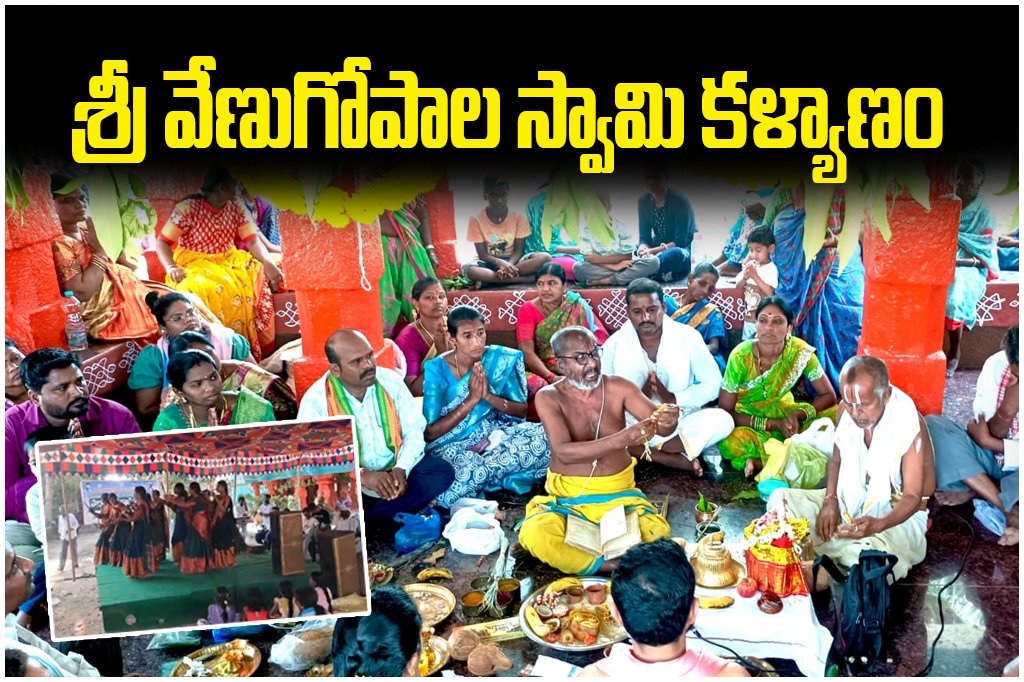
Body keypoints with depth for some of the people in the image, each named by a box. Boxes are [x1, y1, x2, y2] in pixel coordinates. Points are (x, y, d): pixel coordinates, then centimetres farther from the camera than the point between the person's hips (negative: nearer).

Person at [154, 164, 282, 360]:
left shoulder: (235, 207, 3)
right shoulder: (188, 207, -12)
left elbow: (253, 241, -2)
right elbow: (162, 241, -10)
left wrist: (268, 263, -22)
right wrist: (171, 267, -29)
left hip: (227, 262, 6)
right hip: (194, 265, -5)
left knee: (259, 274, -18)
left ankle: (252, 351, -13)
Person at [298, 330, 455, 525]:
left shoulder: (391, 381, -6)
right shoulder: (316, 400, -16)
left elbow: (414, 431, -1)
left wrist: (401, 469, -20)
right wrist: (362, 476, -30)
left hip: (394, 469, 4)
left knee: (442, 472, -20)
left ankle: (356, 519, -18)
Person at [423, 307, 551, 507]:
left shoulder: (500, 359, -4)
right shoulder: (437, 370, -12)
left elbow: (522, 410, 0)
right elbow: (429, 433, -14)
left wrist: (489, 396, -19)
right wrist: (471, 400, -20)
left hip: (492, 434, 4)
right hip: (452, 444, -4)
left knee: (544, 437, -23)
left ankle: (476, 474, -15)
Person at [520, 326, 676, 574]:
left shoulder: (618, 388, -3)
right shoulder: (549, 397, -10)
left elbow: (658, 423, -7)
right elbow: (564, 452, -24)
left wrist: (668, 421, -33)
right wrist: (621, 439, -38)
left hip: (619, 492, 2)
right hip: (567, 497, -2)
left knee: (657, 533, -26)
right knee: (534, 534, -32)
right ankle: (615, 567, -17)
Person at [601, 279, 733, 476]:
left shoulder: (688, 337, -4)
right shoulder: (614, 344, -3)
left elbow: (712, 384, -3)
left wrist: (674, 399, -17)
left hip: (681, 423, 0)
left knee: (722, 419, -28)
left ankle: (642, 452, -25)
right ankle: (675, 457, -25)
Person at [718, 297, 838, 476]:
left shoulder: (801, 351, -16)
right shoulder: (741, 357, -23)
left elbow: (829, 396, -8)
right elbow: (725, 412, -19)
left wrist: (798, 414, -26)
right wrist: (772, 424, -26)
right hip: (747, 419, -4)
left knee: (835, 415, -20)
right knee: (731, 444, -37)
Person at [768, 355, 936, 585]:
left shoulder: (910, 425, -24)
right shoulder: (846, 409, -9)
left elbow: (912, 497, -19)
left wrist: (878, 524, -38)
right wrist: (830, 499, -9)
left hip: (898, 514, -6)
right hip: (849, 501, 6)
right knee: (780, 499, -12)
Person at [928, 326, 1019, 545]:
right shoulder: (996, 365, -13)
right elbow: (989, 433, -13)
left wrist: (988, 441, -21)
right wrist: (1005, 412, -31)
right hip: (992, 456, 5)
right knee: (932, 425, -22)